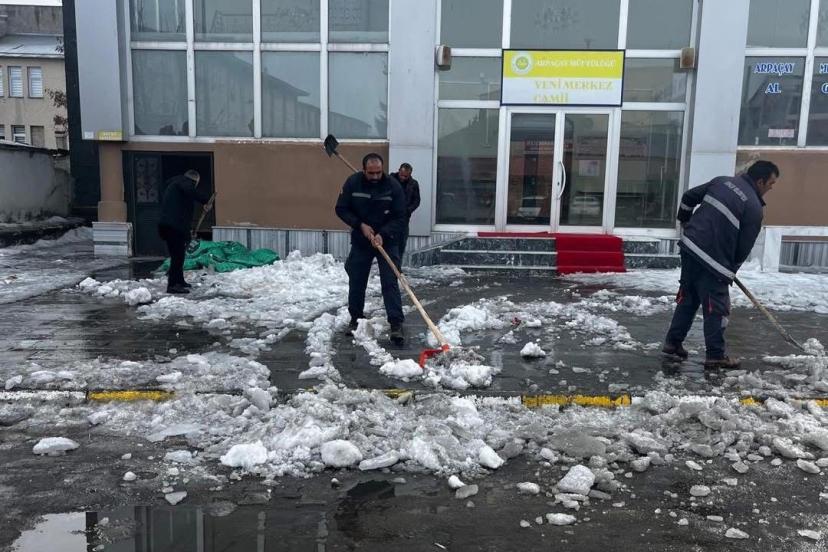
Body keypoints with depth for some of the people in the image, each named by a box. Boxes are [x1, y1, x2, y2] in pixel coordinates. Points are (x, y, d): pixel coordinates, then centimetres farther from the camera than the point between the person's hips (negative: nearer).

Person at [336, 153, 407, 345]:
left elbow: (399, 218, -11)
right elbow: (341, 209, -3)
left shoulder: (393, 186, -14)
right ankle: (356, 318, 29)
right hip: (360, 241, 2)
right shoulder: (352, 183, -10)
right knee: (356, 282, 10)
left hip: (387, 242, -2)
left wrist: (383, 235, -24)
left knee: (390, 283, -9)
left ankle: (396, 324, -8)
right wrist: (360, 225, -15)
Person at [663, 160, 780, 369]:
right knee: (717, 308, 4)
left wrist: (685, 221, 32)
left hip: (690, 246, 7)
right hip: (713, 259, -7)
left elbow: (689, 197, 16)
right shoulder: (754, 208, -7)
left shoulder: (722, 180, 10)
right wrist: (730, 271, 11)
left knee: (688, 297, 19)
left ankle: (673, 342, 25)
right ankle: (715, 355, 11)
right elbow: (743, 249, -4)